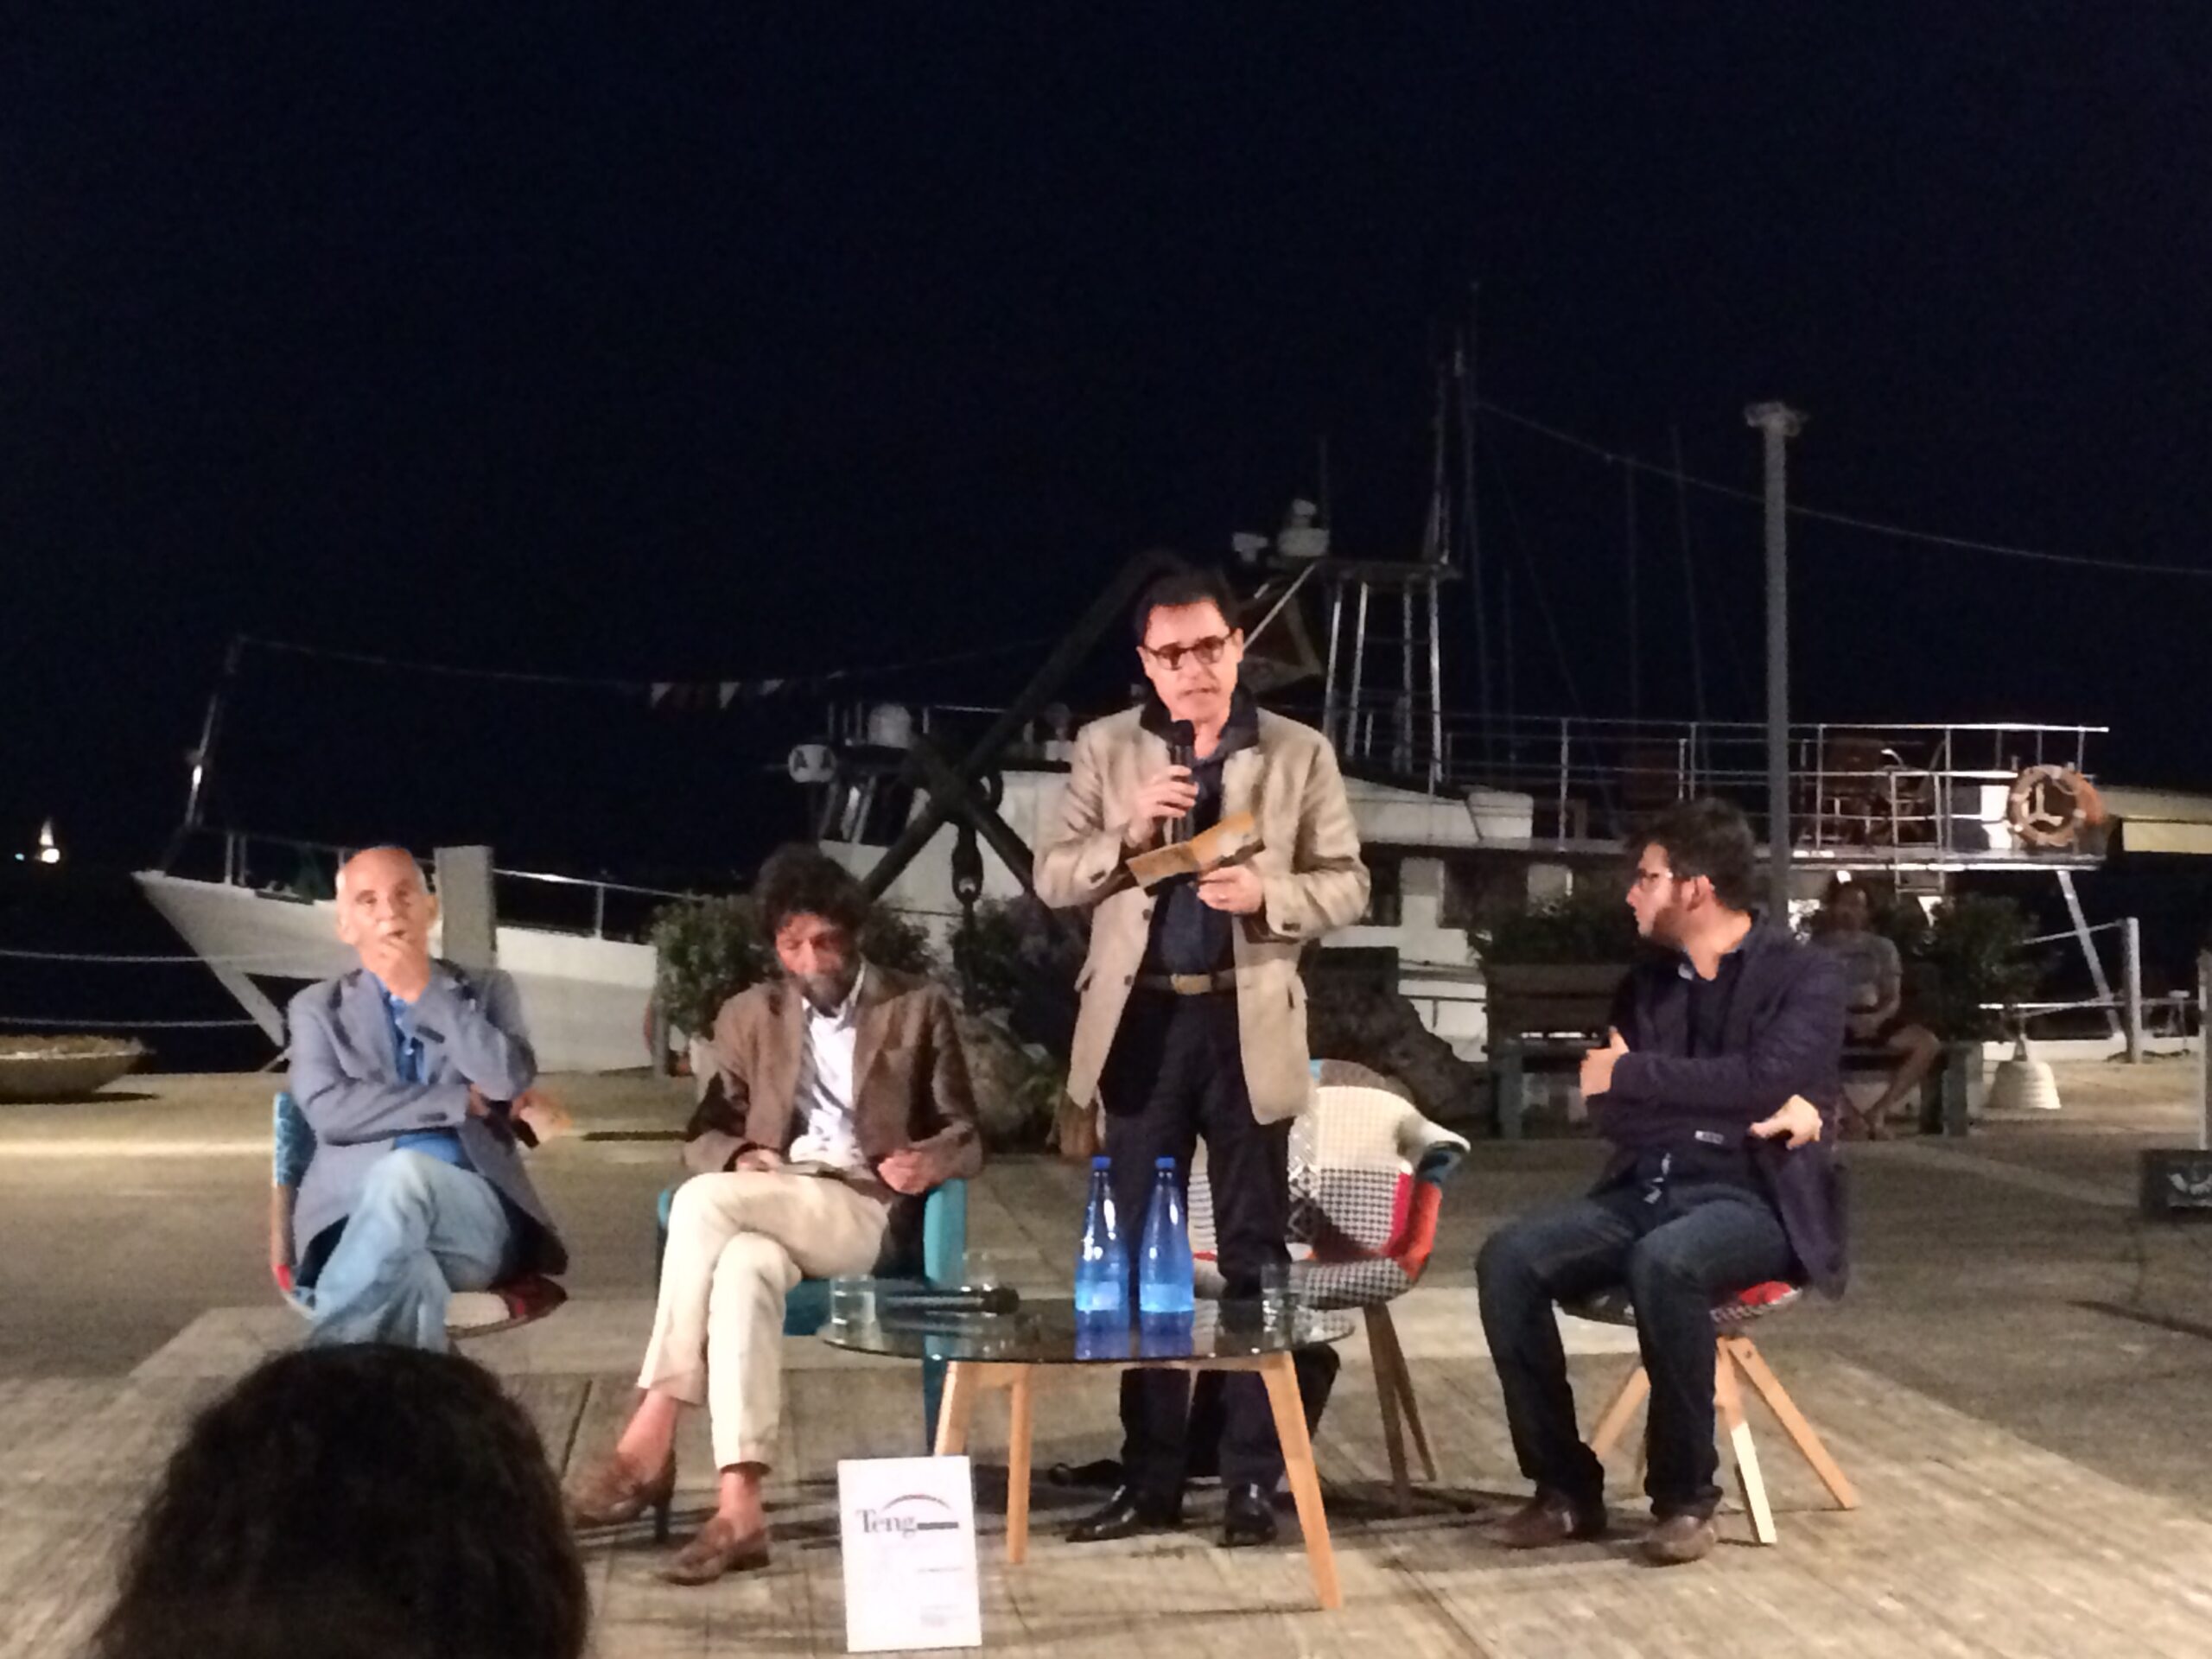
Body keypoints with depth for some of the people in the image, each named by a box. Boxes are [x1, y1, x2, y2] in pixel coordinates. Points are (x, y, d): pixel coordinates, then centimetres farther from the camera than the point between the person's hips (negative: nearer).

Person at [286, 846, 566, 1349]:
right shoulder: (317, 1007, 18)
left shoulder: (487, 990, 20)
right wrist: (462, 1101, -6)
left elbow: (509, 1081, -3)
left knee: (403, 1173, -38)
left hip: (472, 1213, 0)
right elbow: (327, 1110, -3)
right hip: (359, 1210, 0)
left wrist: (425, 992, -1)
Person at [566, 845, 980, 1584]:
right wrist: (739, 1156, -8)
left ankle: (651, 1438, -31)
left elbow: (966, 1135, 8)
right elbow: (704, 1133, 16)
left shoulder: (918, 1007, 11)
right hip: (766, 1209, 3)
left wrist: (932, 1159, -16)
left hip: (872, 1213, -2)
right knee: (742, 1267, -38)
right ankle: (738, 1507, -47)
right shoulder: (748, 1016, 19)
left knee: (702, 1202, -31)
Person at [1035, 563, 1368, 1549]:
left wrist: (1268, 895, -17)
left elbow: (1347, 885, 2)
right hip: (1142, 1023, 2)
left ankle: (1253, 1479, 10)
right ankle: (1150, 1478, 16)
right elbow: (1052, 878, 4)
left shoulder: (1300, 754, 4)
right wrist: (1127, 836, -14)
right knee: (1139, 1256, 7)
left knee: (1253, 1258, 3)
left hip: (1247, 1025, -1)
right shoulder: (1105, 750, 7)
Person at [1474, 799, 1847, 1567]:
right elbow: (1612, 1114, 1)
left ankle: (1686, 1495, -19)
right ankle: (1566, 1487, -9)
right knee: (1508, 1260, -21)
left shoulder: (1808, 975, -2)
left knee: (1665, 1262, -38)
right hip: (1647, 1189, 6)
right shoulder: (1645, 982, 13)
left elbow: (1766, 1080, -19)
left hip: (1755, 1201, -5)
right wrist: (1740, 1114, -14)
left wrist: (1633, 1072, -12)